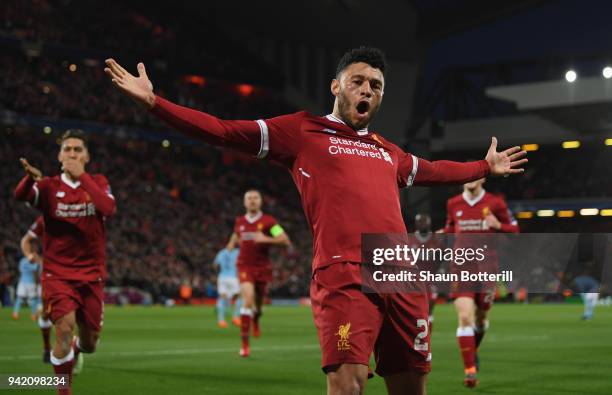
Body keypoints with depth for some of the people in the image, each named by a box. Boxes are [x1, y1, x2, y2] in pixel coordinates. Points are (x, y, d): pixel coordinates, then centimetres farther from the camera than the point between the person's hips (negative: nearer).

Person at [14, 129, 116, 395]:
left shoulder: (99, 183, 2)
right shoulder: (49, 187, -2)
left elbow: (109, 209, -20)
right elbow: (20, 196, -25)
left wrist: (82, 176, -25)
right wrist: (30, 177, -47)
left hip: (92, 274, 2)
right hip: (58, 273, -2)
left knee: (89, 343, 10)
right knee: (65, 328, -23)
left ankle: (74, 350, 48)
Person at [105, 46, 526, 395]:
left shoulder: (387, 151, 27)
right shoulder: (302, 129, 11)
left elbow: (431, 171, 47)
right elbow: (223, 131, 7)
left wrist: (485, 167, 56)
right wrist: (153, 101, 1)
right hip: (344, 276, -6)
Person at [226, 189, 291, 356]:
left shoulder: (268, 221, -6)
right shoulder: (239, 221, 6)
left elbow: (285, 239, -14)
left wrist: (266, 239, -26)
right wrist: (231, 245, 12)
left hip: (263, 267, 0)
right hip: (245, 266, 0)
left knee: (258, 303, 12)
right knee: (248, 300, -20)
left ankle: (255, 321, 53)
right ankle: (244, 343, -17)